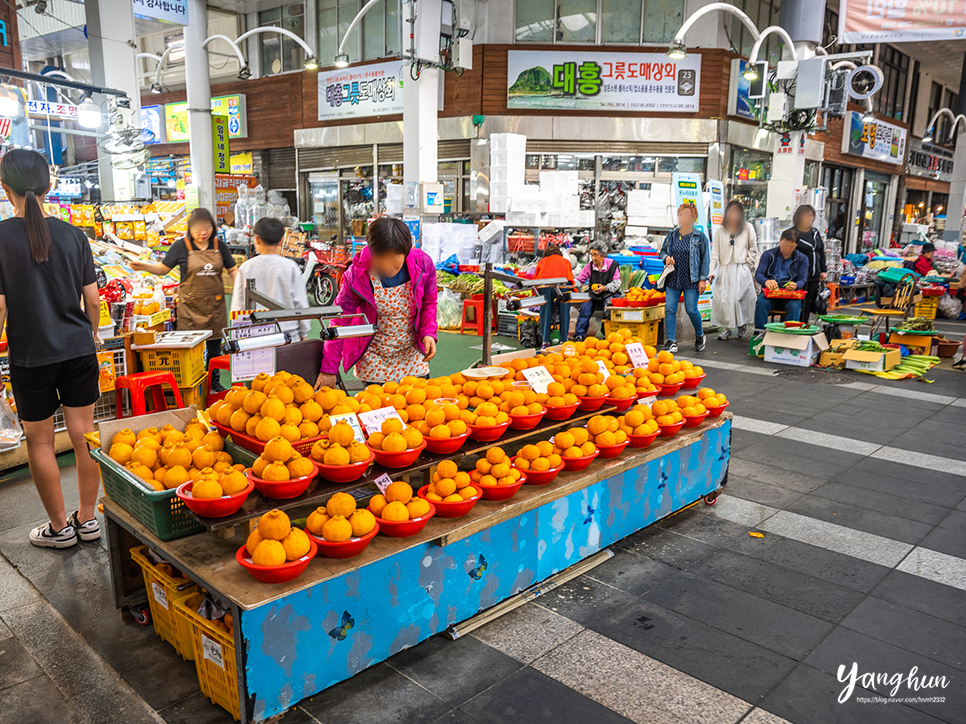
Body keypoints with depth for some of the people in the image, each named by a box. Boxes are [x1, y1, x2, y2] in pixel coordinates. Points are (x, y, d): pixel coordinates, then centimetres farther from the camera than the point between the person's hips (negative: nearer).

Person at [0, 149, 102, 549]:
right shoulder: (72, 235, -1)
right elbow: (92, 299, 2)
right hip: (79, 350, 3)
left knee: (39, 441, 11)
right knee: (83, 434, 11)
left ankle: (60, 527, 22)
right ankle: (87, 519, 23)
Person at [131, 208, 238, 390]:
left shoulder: (219, 246, 5)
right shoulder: (181, 246, -2)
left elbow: (232, 270, 12)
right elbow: (163, 268, 5)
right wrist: (144, 267, -13)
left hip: (215, 304, 3)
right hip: (190, 305, -3)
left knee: (215, 346, 12)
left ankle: (214, 382, 27)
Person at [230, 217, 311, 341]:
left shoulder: (245, 268, -1)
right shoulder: (291, 267, -5)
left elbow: (237, 306, 4)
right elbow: (300, 303, -1)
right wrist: (304, 334, 11)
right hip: (288, 335, -1)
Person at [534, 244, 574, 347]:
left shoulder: (542, 261, 32)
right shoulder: (565, 261, 33)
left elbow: (535, 280, 28)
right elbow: (571, 277, 25)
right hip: (563, 284, 0)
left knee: (545, 312, 5)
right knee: (564, 313, 6)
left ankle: (545, 342, 0)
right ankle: (564, 340, 5)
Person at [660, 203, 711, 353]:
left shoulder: (700, 237, -2)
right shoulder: (671, 235, 8)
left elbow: (705, 259, -1)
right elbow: (663, 251, 20)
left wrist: (703, 279, -7)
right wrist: (666, 258, -4)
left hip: (691, 281, -4)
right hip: (673, 279, 4)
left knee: (691, 310, -3)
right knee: (670, 309, -3)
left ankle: (700, 336, 22)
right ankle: (671, 341, 3)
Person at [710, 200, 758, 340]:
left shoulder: (748, 228, 5)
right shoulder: (720, 230, 8)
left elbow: (753, 250, 9)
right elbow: (715, 252, 7)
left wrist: (749, 265, 0)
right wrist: (712, 271, -1)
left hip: (742, 270, -2)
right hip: (725, 270, 2)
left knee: (742, 298, -5)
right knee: (722, 298, -4)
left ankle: (742, 324, 16)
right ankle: (727, 328, 6)